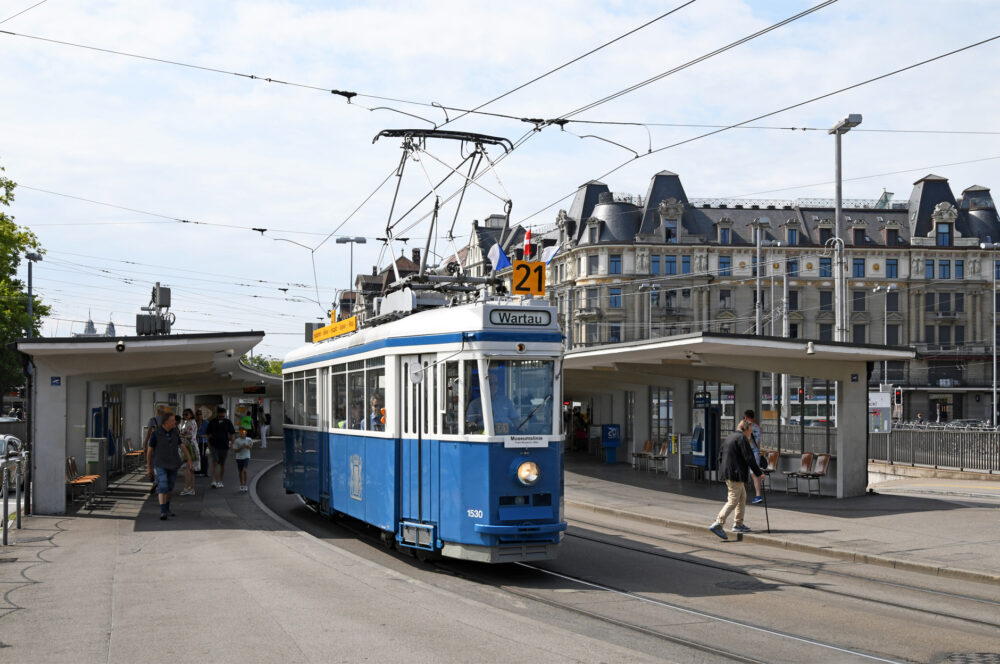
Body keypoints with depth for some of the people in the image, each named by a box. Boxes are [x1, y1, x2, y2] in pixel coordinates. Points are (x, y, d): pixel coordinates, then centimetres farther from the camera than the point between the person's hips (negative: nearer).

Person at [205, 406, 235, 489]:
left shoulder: (228, 422, 4)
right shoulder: (212, 422, 4)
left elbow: (232, 433, 4)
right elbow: (208, 433, 11)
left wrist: (232, 443, -8)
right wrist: (208, 443, 6)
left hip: (224, 446, 1)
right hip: (214, 445, -1)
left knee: (222, 464, 9)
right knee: (214, 462, -14)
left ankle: (220, 481, 21)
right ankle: (214, 481, -19)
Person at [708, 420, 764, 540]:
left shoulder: (730, 437, 19)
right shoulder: (742, 438, -11)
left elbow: (720, 456, 22)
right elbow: (749, 458, -15)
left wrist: (722, 472, 24)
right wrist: (759, 473, -8)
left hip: (726, 472, 10)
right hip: (736, 474, -10)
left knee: (742, 498, 20)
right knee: (733, 501, -11)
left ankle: (738, 524, 22)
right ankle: (718, 524, -19)